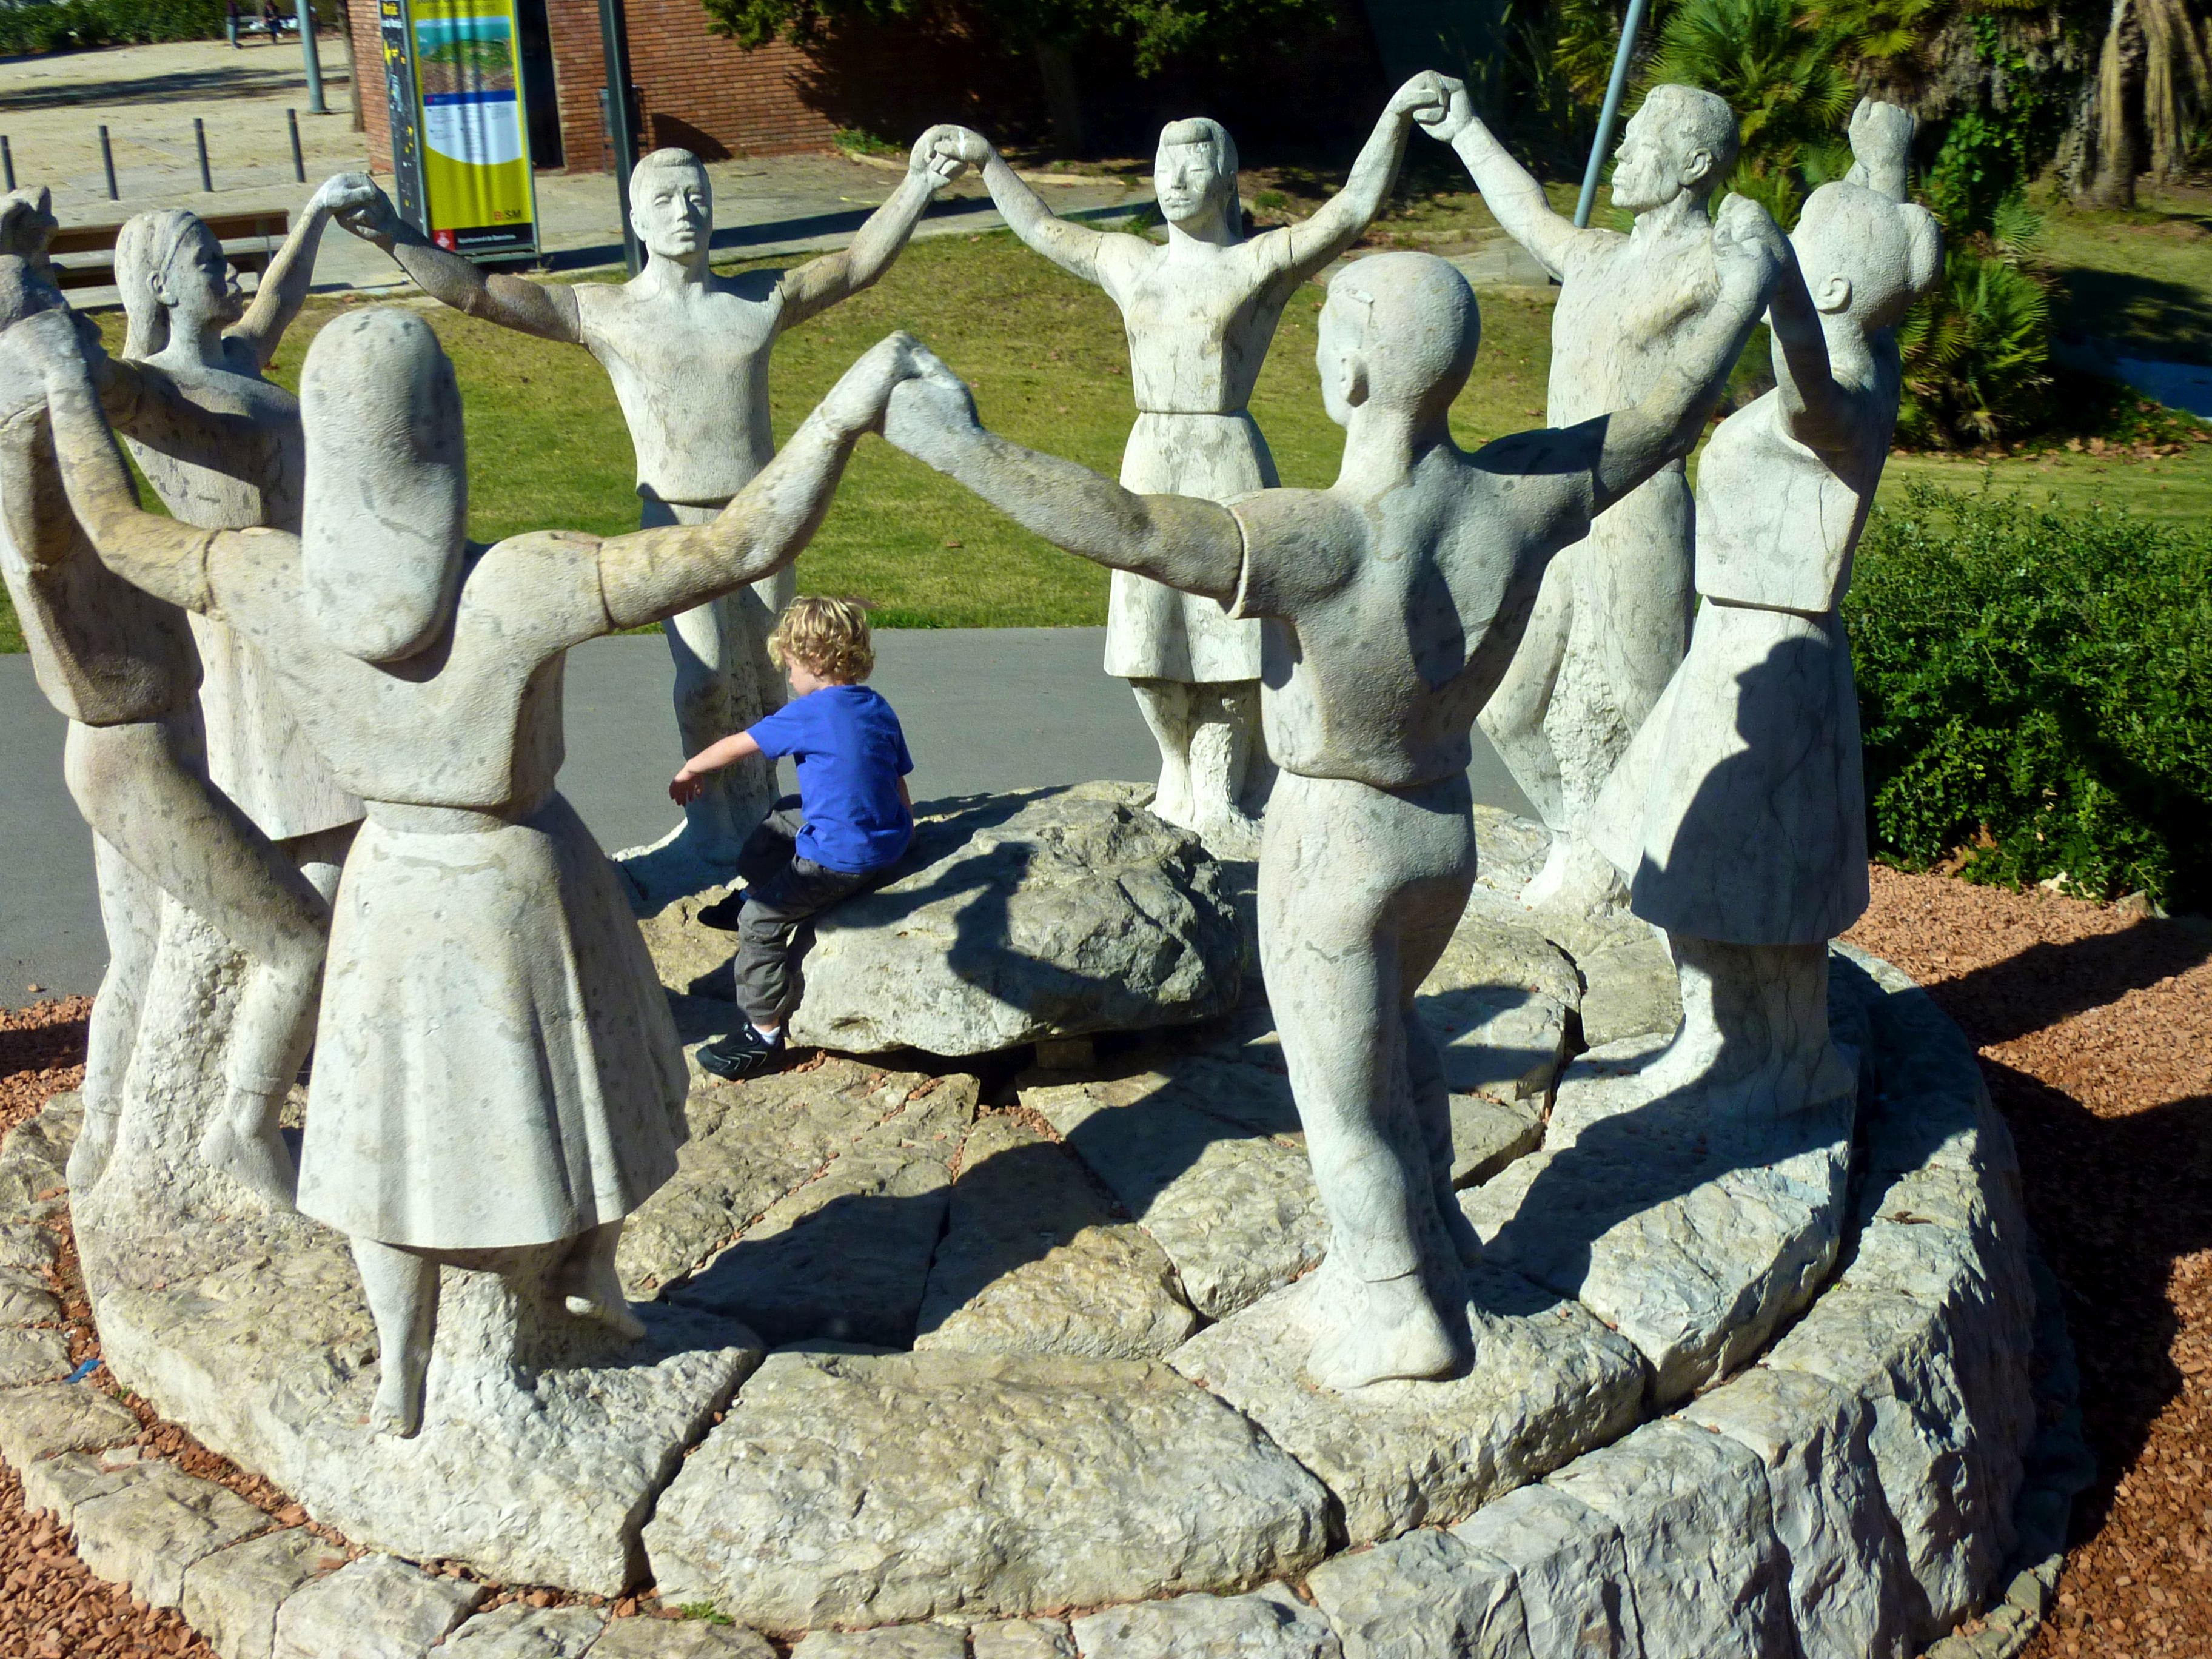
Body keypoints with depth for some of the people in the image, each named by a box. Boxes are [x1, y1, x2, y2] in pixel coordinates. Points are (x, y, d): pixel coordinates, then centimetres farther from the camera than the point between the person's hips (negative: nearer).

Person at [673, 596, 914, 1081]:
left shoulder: (810, 714, -15)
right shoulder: (879, 709, 6)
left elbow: (736, 746, -6)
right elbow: (900, 785, 13)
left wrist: (691, 769, 11)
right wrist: (901, 836, 25)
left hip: (842, 858, -9)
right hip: (886, 837, 9)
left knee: (761, 921, -6)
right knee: (782, 818, 29)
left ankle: (764, 1031, -3)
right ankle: (751, 890, 48)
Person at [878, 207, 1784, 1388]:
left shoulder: (1327, 543, -34)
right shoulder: (1522, 500, -16)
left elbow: (1124, 528, -44)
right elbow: (1665, 420, 0)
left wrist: (959, 446, -35)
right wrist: (1744, 292, 16)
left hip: (1333, 845, -6)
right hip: (1447, 825, 7)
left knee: (1344, 1094, 16)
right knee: (1388, 1026, 33)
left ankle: (1400, 1313, 36)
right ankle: (1430, 1233, 52)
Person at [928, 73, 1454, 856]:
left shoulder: (1264, 262, 1)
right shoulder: (1128, 263, 14)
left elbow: (1351, 209, -12)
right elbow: (1040, 227, 28)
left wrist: (1396, 115, -23)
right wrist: (988, 161, 33)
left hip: (1230, 464, -4)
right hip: (1148, 462, 4)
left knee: (1226, 634, 0)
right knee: (1153, 638, 6)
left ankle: (1221, 800, 13)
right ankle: (1182, 783, 26)